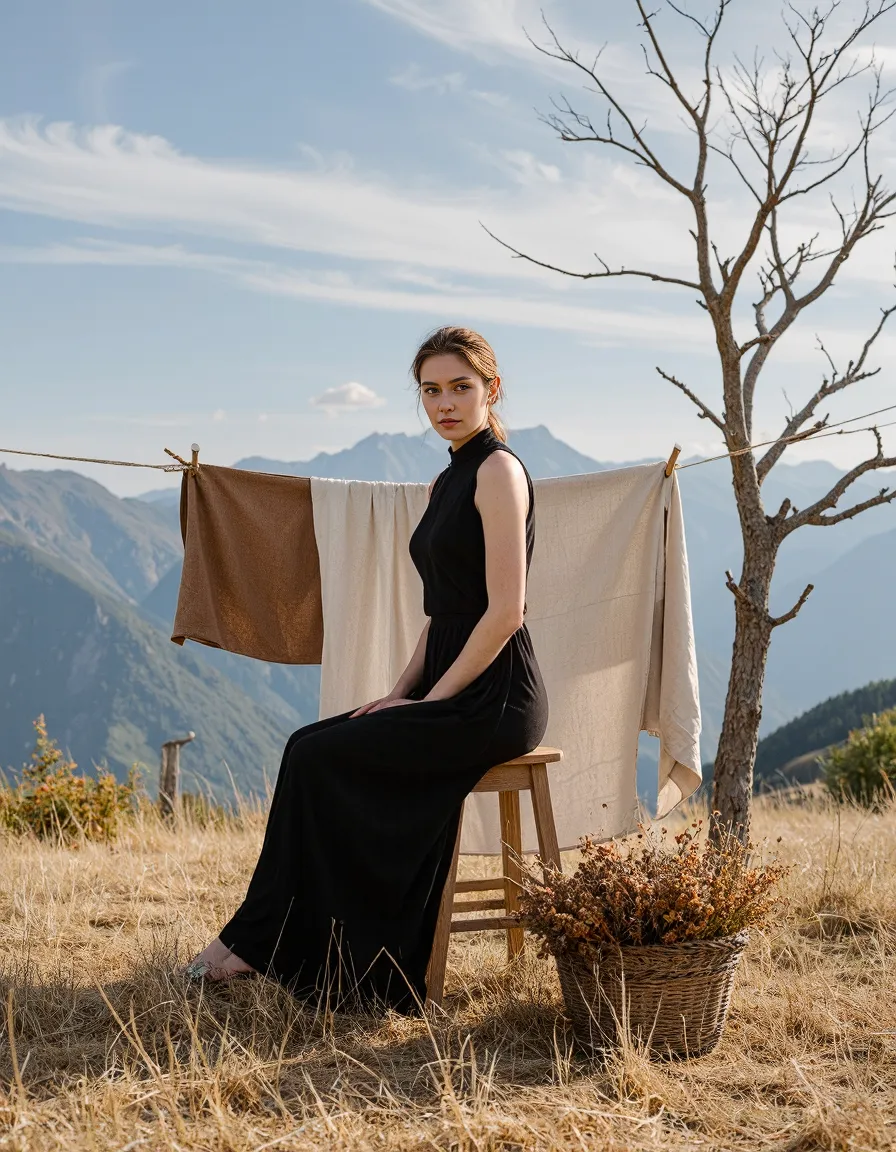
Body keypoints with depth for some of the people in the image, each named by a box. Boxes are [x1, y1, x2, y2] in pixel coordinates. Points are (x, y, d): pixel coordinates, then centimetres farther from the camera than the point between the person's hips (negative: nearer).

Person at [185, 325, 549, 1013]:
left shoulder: (499, 471, -12)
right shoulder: (448, 481, 17)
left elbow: (505, 611, -18)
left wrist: (428, 700, -14)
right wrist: (402, 692, 7)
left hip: (494, 702, -8)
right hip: (450, 694, 8)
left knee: (316, 757, -12)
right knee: (312, 749, -4)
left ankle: (255, 943, 1)